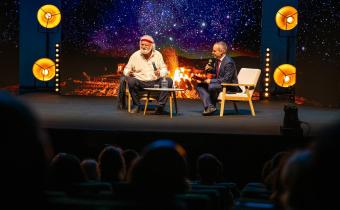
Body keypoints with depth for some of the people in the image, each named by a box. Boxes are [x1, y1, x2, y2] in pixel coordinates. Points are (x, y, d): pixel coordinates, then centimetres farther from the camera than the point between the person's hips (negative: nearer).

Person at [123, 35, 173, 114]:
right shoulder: (135, 55, 1)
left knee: (169, 81, -24)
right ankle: (136, 105, -14)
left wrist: (160, 73, -16)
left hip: (155, 82, 1)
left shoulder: (157, 55, 5)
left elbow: (164, 69, 8)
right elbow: (126, 69, 6)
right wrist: (128, 73, -19)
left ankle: (160, 106, -15)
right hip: (140, 83, -1)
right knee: (131, 81, -33)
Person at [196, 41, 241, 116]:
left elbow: (226, 80, -26)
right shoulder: (218, 60, 5)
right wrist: (211, 68, -1)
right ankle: (209, 107, -17)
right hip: (219, 84, 10)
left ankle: (212, 106, -7)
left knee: (211, 86, -33)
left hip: (230, 86, -10)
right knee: (200, 85, -1)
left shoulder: (229, 62, -22)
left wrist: (211, 81, -23)